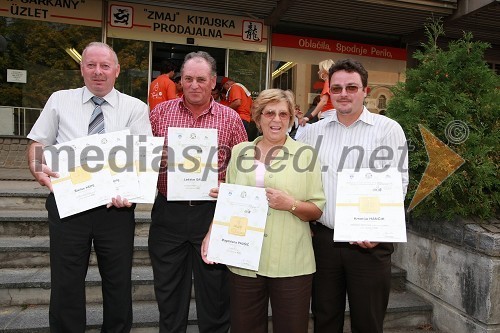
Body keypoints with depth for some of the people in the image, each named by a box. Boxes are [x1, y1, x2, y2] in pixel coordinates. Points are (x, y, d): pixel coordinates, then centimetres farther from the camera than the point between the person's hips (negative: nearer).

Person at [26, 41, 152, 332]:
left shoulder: (135, 108, 3)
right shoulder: (60, 101, 9)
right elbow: (38, 144, 12)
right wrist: (39, 169, -10)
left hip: (116, 207, 0)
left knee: (118, 283, 11)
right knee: (66, 283, 10)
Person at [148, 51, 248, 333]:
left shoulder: (230, 118, 2)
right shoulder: (161, 112, 6)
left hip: (212, 212, -1)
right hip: (168, 212, 2)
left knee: (215, 290, 12)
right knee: (168, 290, 16)